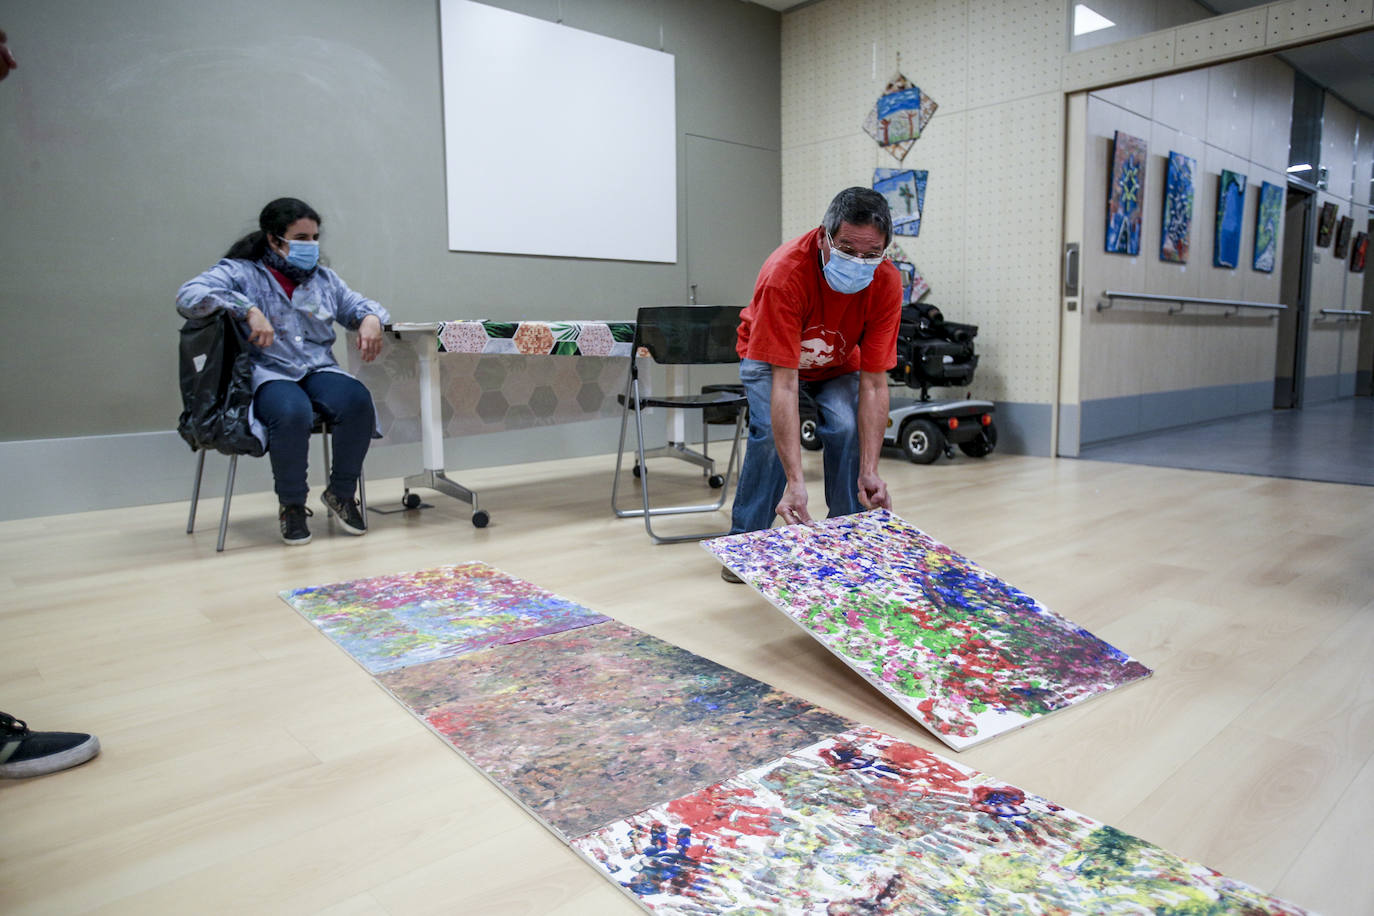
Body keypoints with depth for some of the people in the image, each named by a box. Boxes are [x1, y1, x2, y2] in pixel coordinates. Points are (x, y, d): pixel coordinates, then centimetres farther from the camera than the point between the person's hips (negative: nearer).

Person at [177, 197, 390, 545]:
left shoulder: (324, 278, 22)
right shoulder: (239, 272, 5)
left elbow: (360, 304, 27)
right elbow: (188, 295, -9)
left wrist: (371, 319, 0)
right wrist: (249, 310, -22)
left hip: (319, 370, 4)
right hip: (267, 375, -4)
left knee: (358, 400, -30)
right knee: (293, 412, -39)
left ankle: (341, 494, -10)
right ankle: (292, 506, -15)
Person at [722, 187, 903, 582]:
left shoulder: (887, 283, -29)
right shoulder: (785, 273, -39)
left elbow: (874, 382, -27)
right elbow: (784, 383, -43)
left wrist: (869, 471, -36)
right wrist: (795, 481, -48)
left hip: (838, 363, 3)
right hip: (770, 355, -2)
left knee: (848, 426, -24)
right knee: (772, 430, -27)